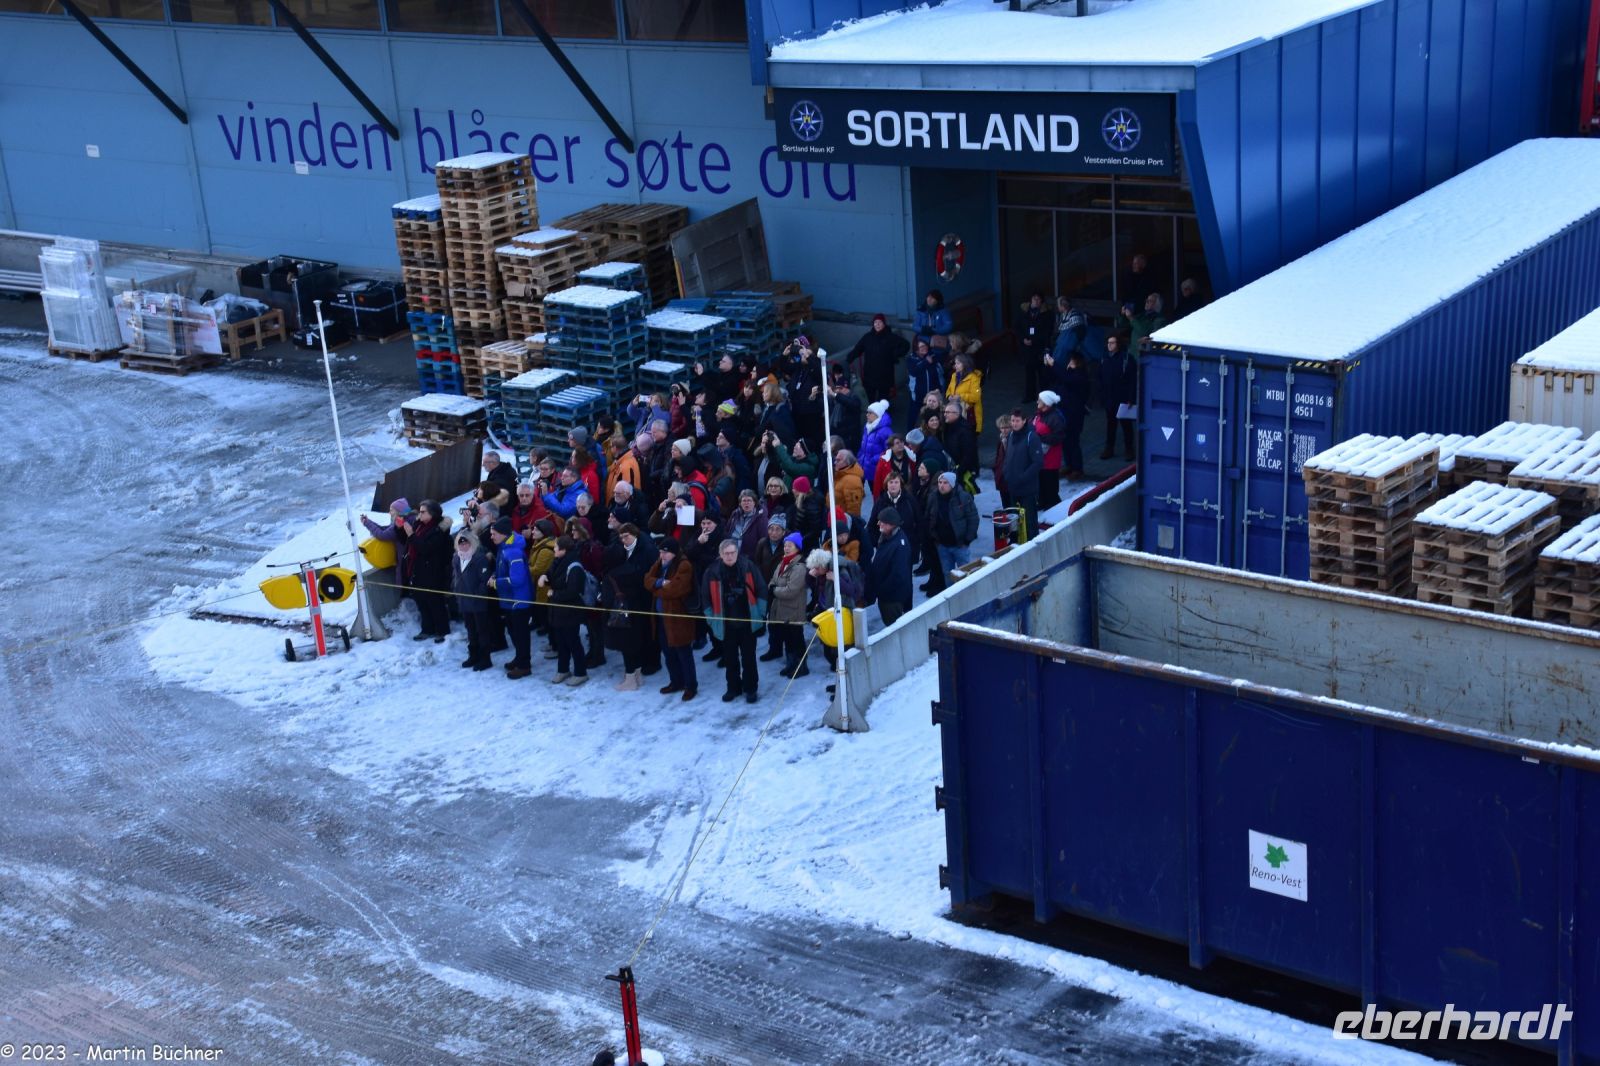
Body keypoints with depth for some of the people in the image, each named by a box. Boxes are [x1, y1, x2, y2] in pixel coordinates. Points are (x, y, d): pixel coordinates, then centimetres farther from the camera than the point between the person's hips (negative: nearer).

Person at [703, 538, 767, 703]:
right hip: (725, 624, 1)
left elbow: (761, 590, -2)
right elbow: (706, 598, 0)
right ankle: (733, 687, 27)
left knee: (748, 657, 7)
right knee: (730, 659, 13)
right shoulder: (712, 572, -7)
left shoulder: (748, 567, -7)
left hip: (748, 622, -1)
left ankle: (750, 688, 19)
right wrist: (712, 620, -1)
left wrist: (760, 613, -4)